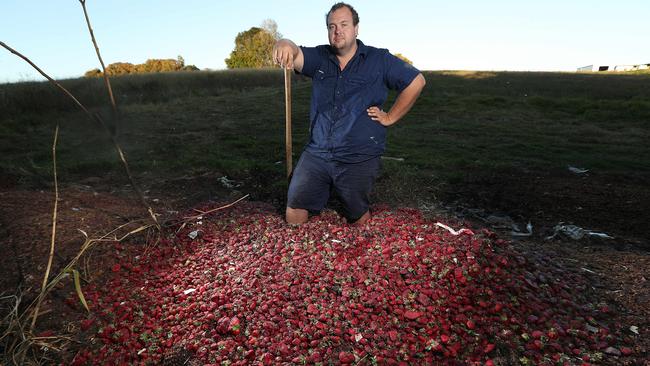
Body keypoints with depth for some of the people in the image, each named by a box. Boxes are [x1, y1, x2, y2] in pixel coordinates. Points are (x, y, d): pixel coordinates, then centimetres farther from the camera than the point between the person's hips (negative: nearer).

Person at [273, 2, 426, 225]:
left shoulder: (379, 60, 0)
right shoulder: (319, 58, 8)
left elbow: (416, 81, 2)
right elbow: (297, 55, -12)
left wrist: (390, 117, -1)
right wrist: (285, 46, -36)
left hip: (359, 160, -2)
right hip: (316, 154, 3)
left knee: (358, 223, 9)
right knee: (294, 217, 6)